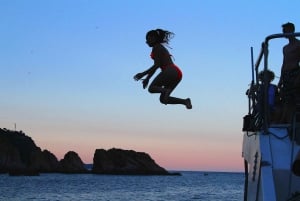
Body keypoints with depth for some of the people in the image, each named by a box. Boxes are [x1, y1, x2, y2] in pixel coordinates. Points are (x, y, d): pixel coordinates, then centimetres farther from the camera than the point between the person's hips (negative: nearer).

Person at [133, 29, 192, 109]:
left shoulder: (156, 48, -3)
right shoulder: (160, 47, 27)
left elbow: (156, 65, -12)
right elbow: (155, 66, 28)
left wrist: (143, 74, -10)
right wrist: (147, 78, 27)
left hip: (170, 71, -9)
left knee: (151, 88, -2)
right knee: (163, 99, 8)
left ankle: (166, 90, -29)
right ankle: (185, 101, -7)